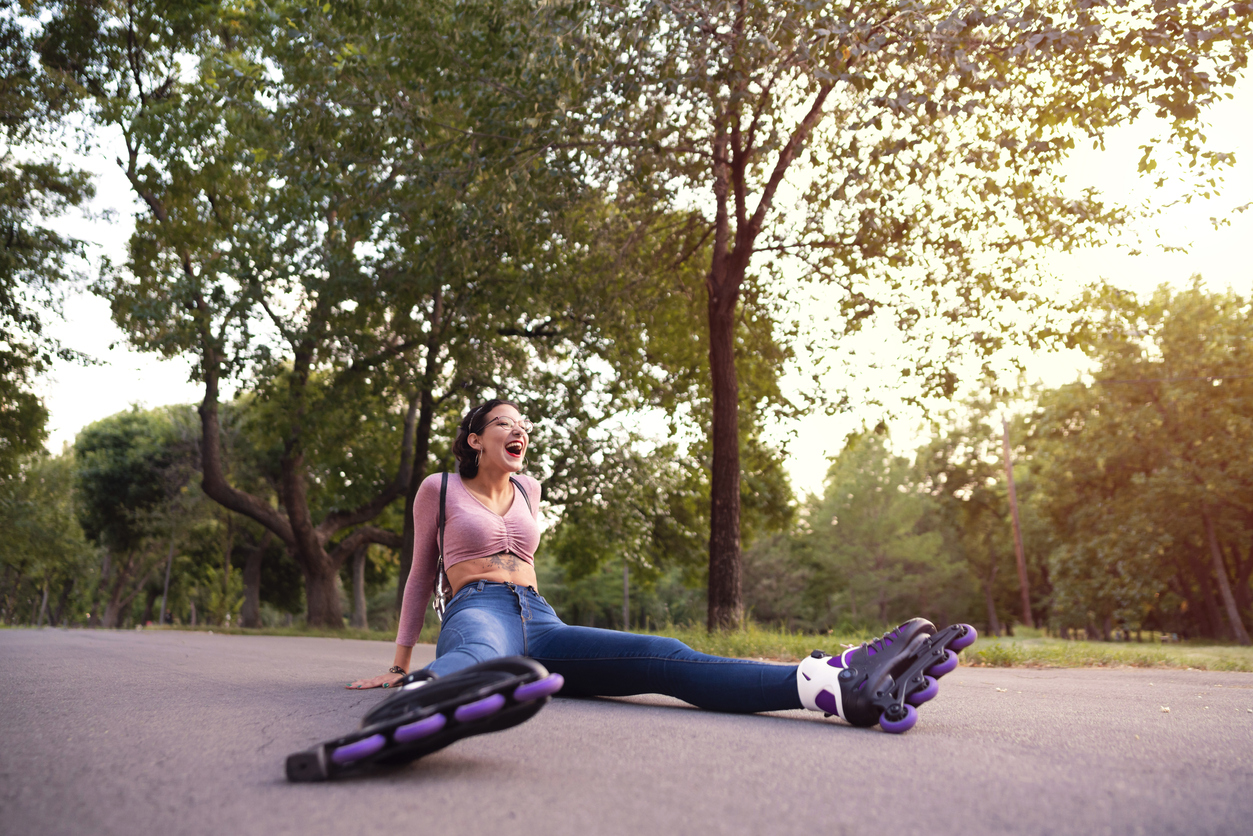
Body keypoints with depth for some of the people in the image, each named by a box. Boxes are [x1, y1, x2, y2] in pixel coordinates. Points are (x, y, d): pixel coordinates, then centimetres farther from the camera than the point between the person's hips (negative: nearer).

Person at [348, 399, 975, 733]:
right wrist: (399, 663, 17)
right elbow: (422, 574, 17)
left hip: (541, 625, 3)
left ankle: (844, 685, -47)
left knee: (665, 658, -25)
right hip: (479, 615, -2)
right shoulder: (439, 489, 11)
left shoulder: (527, 490, 24)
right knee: (478, 654, -44)